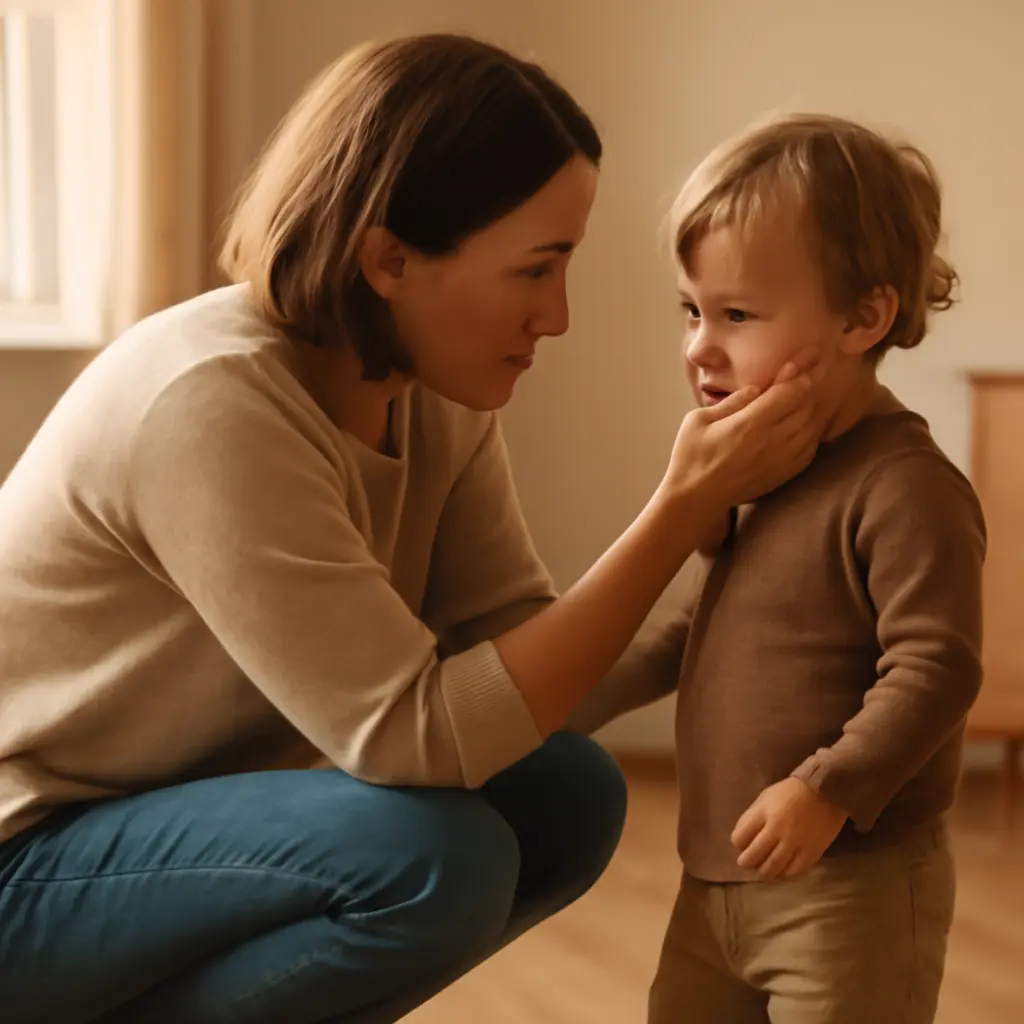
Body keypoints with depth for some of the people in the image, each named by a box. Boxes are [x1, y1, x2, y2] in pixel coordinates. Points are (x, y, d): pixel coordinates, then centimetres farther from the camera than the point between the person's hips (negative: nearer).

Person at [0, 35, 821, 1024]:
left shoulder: (437, 402, -3)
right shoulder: (212, 405, -29)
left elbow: (526, 661, -5)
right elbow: (414, 736, -30)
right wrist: (685, 505, -29)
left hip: (185, 806, 8)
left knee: (567, 797, -6)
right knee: (437, 855, -28)